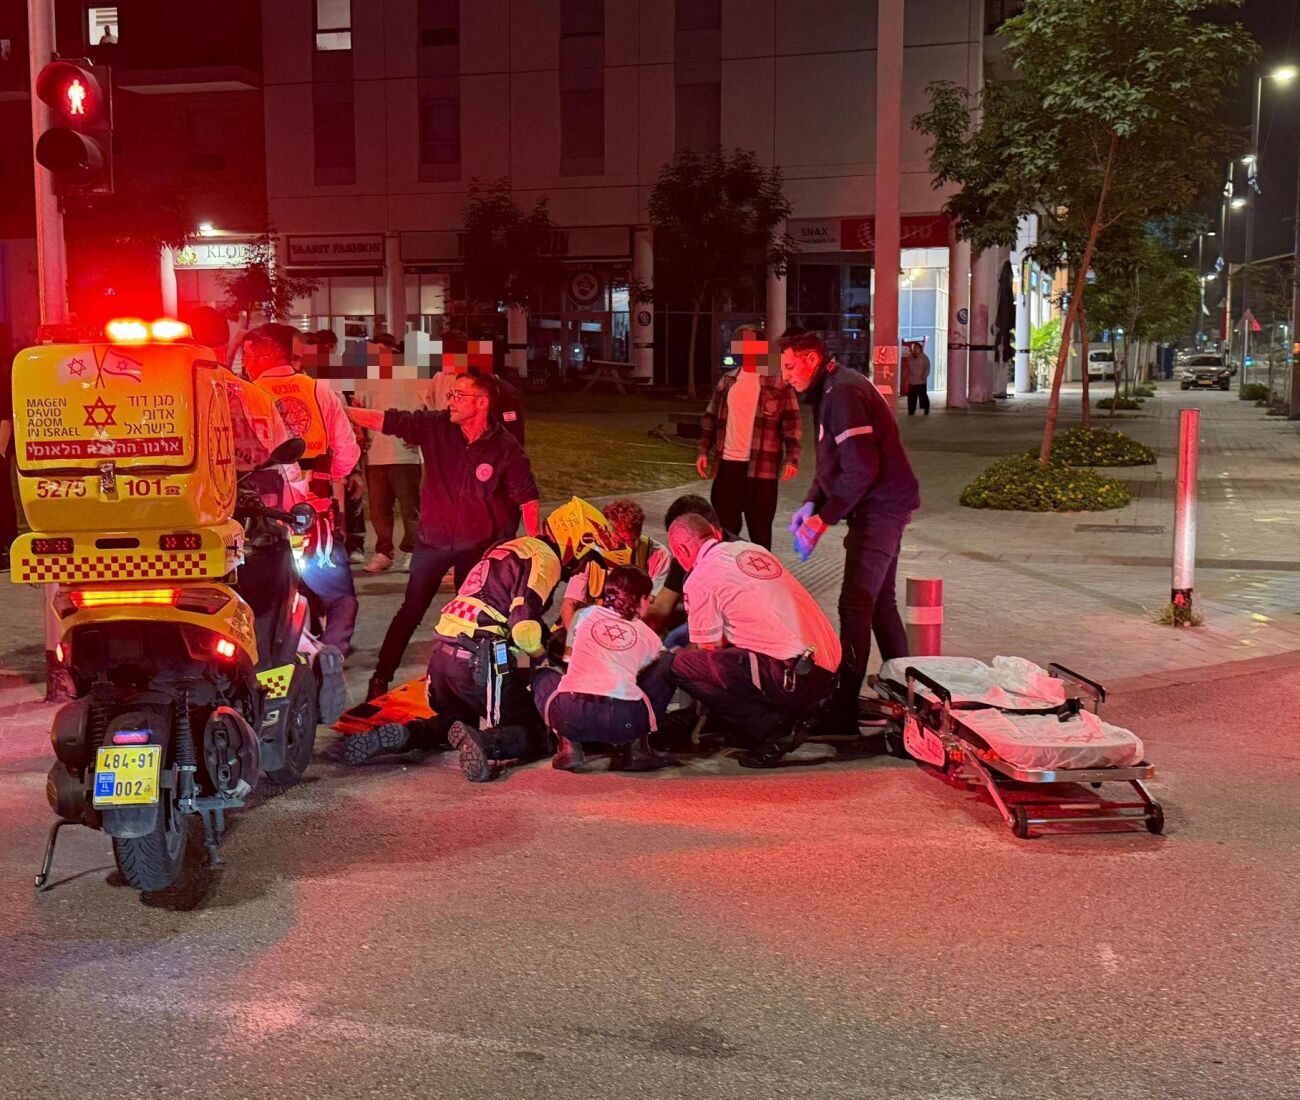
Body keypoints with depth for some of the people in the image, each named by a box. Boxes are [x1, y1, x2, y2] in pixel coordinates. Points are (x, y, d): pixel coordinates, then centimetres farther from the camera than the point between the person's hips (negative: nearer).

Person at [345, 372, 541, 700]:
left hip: (477, 545, -1)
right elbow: (382, 420, -10)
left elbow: (526, 496, -10)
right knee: (411, 610, 2)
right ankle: (381, 678, 10)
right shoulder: (435, 427, -10)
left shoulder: (506, 449, -13)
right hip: (433, 539, 1)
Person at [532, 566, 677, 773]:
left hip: (570, 716, 1)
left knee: (543, 676, 36)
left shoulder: (585, 614, 20)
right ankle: (636, 747, 14)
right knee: (668, 663, 24)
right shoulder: (649, 636, 19)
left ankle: (568, 746, 11)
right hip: (624, 721, -1)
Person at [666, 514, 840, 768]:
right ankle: (796, 714, 10)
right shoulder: (755, 549, 21)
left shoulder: (700, 578, -1)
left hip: (793, 676, -8)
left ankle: (773, 728, -6)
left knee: (681, 664, -3)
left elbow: (710, 650, 6)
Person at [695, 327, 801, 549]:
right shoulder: (727, 381, 11)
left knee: (759, 529, 3)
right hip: (727, 464, 4)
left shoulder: (778, 383, -3)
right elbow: (711, 418, 17)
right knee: (724, 527, 9)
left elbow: (792, 423, -5)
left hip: (761, 466, -4)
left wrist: (791, 459, -15)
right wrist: (704, 450, 6)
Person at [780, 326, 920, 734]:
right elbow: (832, 462, 20)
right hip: (885, 506, 11)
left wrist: (824, 519, -19)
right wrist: (812, 504, 6)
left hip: (879, 508, -11)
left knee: (855, 606, -10)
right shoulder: (831, 391, 15)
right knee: (880, 602, 18)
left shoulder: (843, 393, -19)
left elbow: (860, 470, -24)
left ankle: (843, 712, -8)